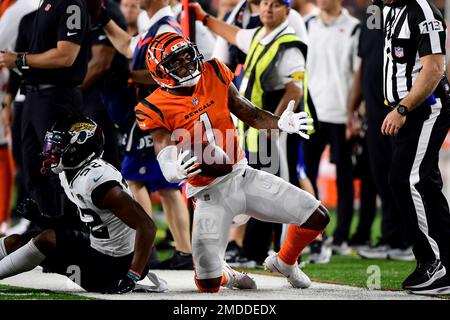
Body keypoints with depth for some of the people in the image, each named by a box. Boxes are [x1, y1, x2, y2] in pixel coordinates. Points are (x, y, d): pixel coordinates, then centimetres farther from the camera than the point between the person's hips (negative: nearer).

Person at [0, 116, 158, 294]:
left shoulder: (96, 180, -26)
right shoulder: (67, 174, 3)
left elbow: (146, 226, -28)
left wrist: (132, 277, -30)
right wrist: (40, 217, 0)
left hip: (113, 265, -10)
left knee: (47, 239, -24)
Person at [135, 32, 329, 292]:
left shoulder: (214, 75, -1)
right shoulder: (157, 109, -14)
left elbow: (250, 114, 8)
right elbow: (167, 166, -23)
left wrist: (280, 124, -11)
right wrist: (177, 170, -47)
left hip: (244, 175, 4)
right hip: (211, 194, -4)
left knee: (317, 218, 1)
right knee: (209, 285, -11)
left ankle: (285, 262, 31)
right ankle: (225, 275, 28)